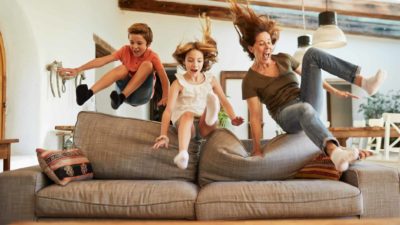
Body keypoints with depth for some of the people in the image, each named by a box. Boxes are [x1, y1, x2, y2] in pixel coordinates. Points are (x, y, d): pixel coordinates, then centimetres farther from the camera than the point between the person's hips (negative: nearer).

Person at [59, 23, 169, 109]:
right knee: (122, 68, -30)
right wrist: (78, 70, -29)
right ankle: (89, 93, -46)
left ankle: (121, 97, -35)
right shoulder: (126, 50, -10)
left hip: (141, 95, -2)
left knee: (147, 65, -27)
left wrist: (165, 98, -27)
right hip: (125, 90, 2)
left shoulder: (152, 57, -17)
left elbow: (164, 78, -19)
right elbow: (102, 60, -20)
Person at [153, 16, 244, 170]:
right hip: (183, 120, -3)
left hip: (204, 121, 4)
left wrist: (233, 119, -17)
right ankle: (183, 153, -58)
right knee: (188, 114, -38)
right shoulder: (178, 83, -5)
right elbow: (169, 109, -15)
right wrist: (164, 136, -25)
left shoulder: (211, 80, 5)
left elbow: (224, 101, 3)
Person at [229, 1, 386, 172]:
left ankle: (364, 83, -24)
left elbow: (312, 73, 22)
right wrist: (256, 149, -10)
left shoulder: (283, 59, 11)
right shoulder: (249, 81, -5)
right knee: (305, 109, -44)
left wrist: (335, 91, 17)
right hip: (287, 116, -5)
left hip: (308, 102, 5)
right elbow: (255, 117, -7)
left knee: (312, 53, -12)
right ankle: (334, 153, -65)